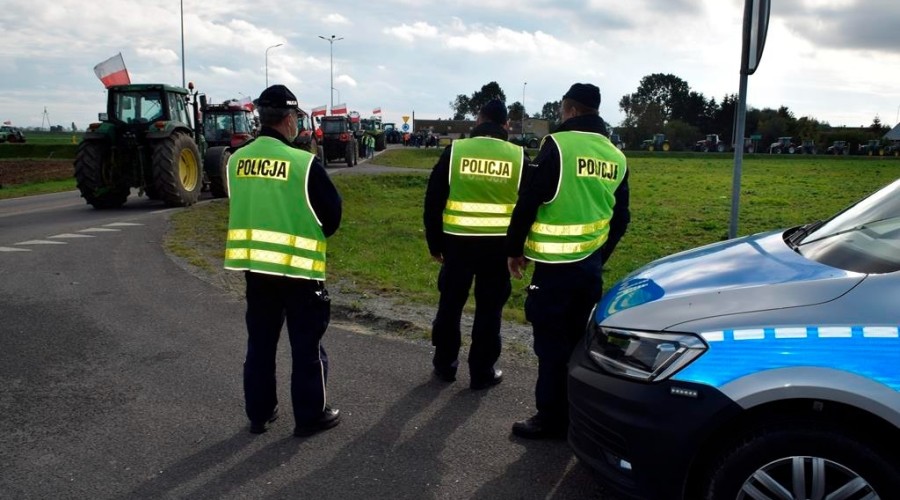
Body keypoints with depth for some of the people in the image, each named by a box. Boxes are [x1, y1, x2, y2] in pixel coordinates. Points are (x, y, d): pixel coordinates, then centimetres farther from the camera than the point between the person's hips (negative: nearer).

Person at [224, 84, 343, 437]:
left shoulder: (237, 160, 0)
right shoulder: (303, 163, -16)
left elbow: (242, 207, 12)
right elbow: (332, 212, -8)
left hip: (253, 264, 5)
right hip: (297, 266, -5)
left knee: (260, 341, 17)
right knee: (306, 344, 8)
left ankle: (259, 413, 28)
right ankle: (311, 416, 18)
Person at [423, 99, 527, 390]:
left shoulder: (455, 151, -2)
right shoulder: (518, 156, 0)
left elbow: (433, 202, 0)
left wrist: (434, 243, 10)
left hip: (457, 241, 0)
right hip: (498, 245, 0)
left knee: (450, 304, 15)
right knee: (489, 309, 10)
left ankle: (444, 365, 26)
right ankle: (482, 372, 17)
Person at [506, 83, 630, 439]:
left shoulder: (558, 145, -11)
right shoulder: (615, 157, 10)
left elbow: (528, 202, -13)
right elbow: (620, 217, 14)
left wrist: (515, 248, -2)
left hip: (555, 264, -7)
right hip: (591, 265, 7)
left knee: (551, 342, 2)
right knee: (580, 340, 16)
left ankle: (552, 419, 9)